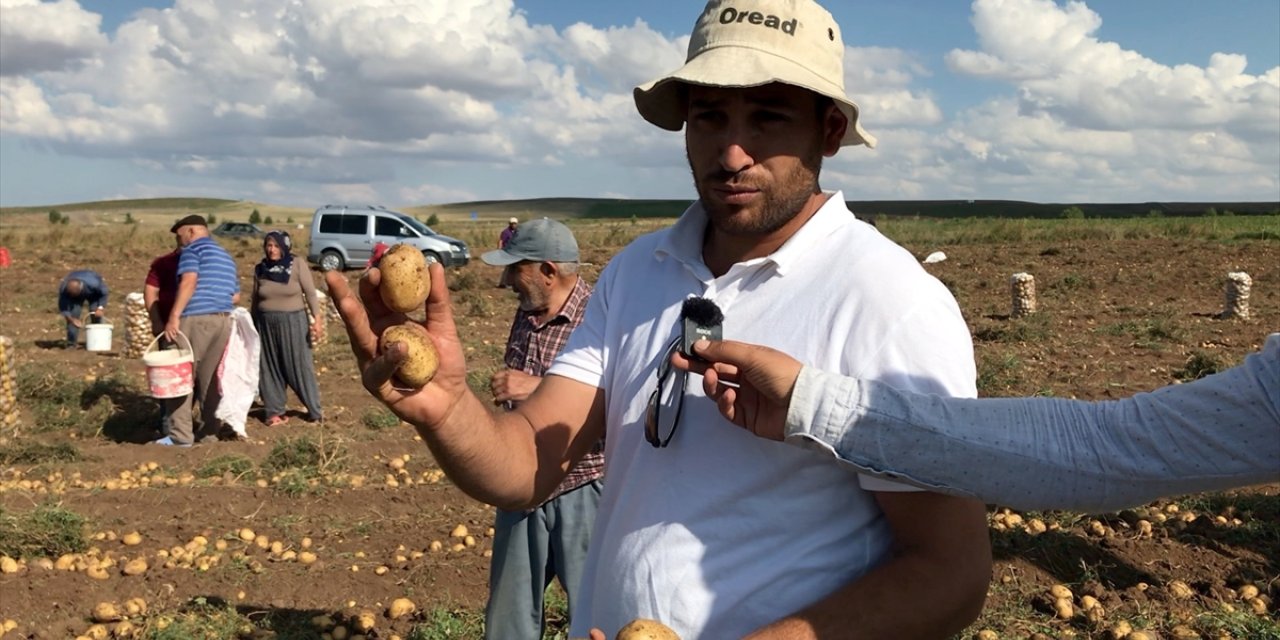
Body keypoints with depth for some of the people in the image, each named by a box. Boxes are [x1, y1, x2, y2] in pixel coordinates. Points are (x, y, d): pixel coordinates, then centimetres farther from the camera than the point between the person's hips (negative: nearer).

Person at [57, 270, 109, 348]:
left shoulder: (93, 283, -43)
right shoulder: (63, 288, -36)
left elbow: (104, 293, -22)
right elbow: (62, 307, -25)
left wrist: (101, 308, -29)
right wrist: (71, 319, -35)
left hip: (93, 294, -1)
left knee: (96, 316, -12)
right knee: (73, 314, -15)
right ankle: (71, 343, -7)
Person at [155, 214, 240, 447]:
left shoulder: (192, 250, -1)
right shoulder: (225, 256, 23)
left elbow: (189, 281, -17)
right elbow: (235, 295, 22)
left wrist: (174, 316, -21)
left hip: (195, 319, -7)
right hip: (223, 321, 7)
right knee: (211, 378, 11)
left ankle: (181, 435, -3)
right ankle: (211, 431, 14)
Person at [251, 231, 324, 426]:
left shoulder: (298, 265, -6)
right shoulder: (260, 269, 4)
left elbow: (311, 294, -6)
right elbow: (254, 300, 12)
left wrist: (318, 319, -13)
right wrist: (251, 325, 14)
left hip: (293, 322, -3)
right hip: (266, 324, 3)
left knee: (300, 365, 0)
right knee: (270, 368, 6)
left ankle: (315, 410, 9)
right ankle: (274, 411, 14)